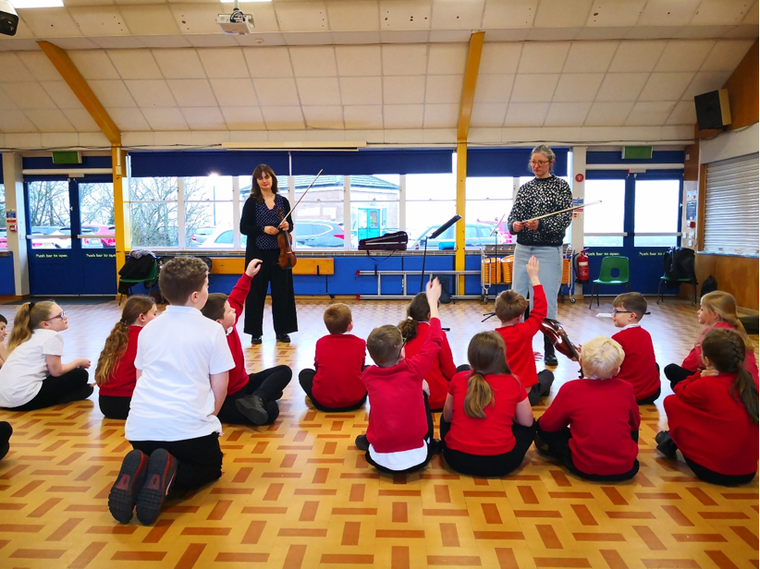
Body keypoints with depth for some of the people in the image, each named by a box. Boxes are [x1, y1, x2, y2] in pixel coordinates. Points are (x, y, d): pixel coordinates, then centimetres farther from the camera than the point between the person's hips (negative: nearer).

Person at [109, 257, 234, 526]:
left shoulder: (149, 328, 11)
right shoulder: (212, 329, -3)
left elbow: (141, 378, 18)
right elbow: (219, 388, -2)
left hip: (140, 425, 4)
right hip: (189, 425, -4)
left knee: (147, 455, 35)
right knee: (211, 466, 25)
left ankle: (139, 472, -3)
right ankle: (169, 476, -9)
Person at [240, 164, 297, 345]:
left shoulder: (283, 201, 7)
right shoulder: (252, 202, -1)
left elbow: (290, 225, 12)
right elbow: (244, 228, -4)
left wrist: (287, 226, -11)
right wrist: (263, 229, -18)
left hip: (280, 253, 3)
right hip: (257, 253, -2)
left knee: (282, 292, 6)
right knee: (256, 293, 3)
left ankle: (282, 331, 17)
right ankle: (256, 333, 13)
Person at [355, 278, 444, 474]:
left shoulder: (368, 375, -5)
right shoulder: (413, 370, -14)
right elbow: (434, 341, 1)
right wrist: (433, 300, 10)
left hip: (380, 460, 2)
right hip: (416, 459, -2)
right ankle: (430, 444, 37)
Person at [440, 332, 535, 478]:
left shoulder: (458, 379, -2)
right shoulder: (514, 383, -7)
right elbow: (527, 422, 5)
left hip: (457, 458, 1)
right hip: (501, 461, -1)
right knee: (529, 426, 25)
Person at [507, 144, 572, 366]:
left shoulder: (561, 186, 0)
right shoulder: (524, 188, 12)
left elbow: (565, 218, -8)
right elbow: (513, 214, 7)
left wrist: (540, 225, -23)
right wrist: (514, 225, -16)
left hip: (548, 250, -4)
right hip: (523, 249, 4)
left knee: (547, 300, -3)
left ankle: (549, 349, 10)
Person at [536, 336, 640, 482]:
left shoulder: (570, 389, -12)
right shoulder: (626, 389, -5)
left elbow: (546, 424, -1)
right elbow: (635, 423, 13)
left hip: (585, 468, -2)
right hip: (626, 468, 2)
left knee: (543, 430, 13)